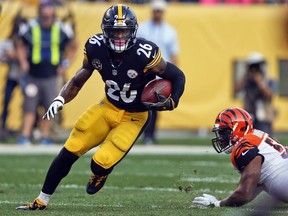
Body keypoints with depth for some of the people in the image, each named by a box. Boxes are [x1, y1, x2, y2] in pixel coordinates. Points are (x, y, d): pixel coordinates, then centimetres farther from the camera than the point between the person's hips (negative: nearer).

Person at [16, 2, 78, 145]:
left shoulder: (62, 30, -5)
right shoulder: (30, 29, -7)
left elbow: (73, 47, 12)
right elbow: (21, 46, 11)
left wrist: (65, 64, 3)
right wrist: (23, 61, -2)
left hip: (51, 76, 1)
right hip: (33, 76, -1)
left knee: (50, 108, 2)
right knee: (30, 107, -3)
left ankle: (45, 136, 13)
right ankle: (25, 136, -1)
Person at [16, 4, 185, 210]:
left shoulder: (144, 54, -27)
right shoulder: (96, 48, -13)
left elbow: (177, 76, -15)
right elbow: (78, 80, 0)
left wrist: (171, 102, -29)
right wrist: (60, 100, -16)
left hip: (133, 117, -4)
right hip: (108, 107, 4)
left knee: (100, 164, -17)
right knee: (68, 153, -3)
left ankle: (100, 174, 23)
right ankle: (41, 201, 12)